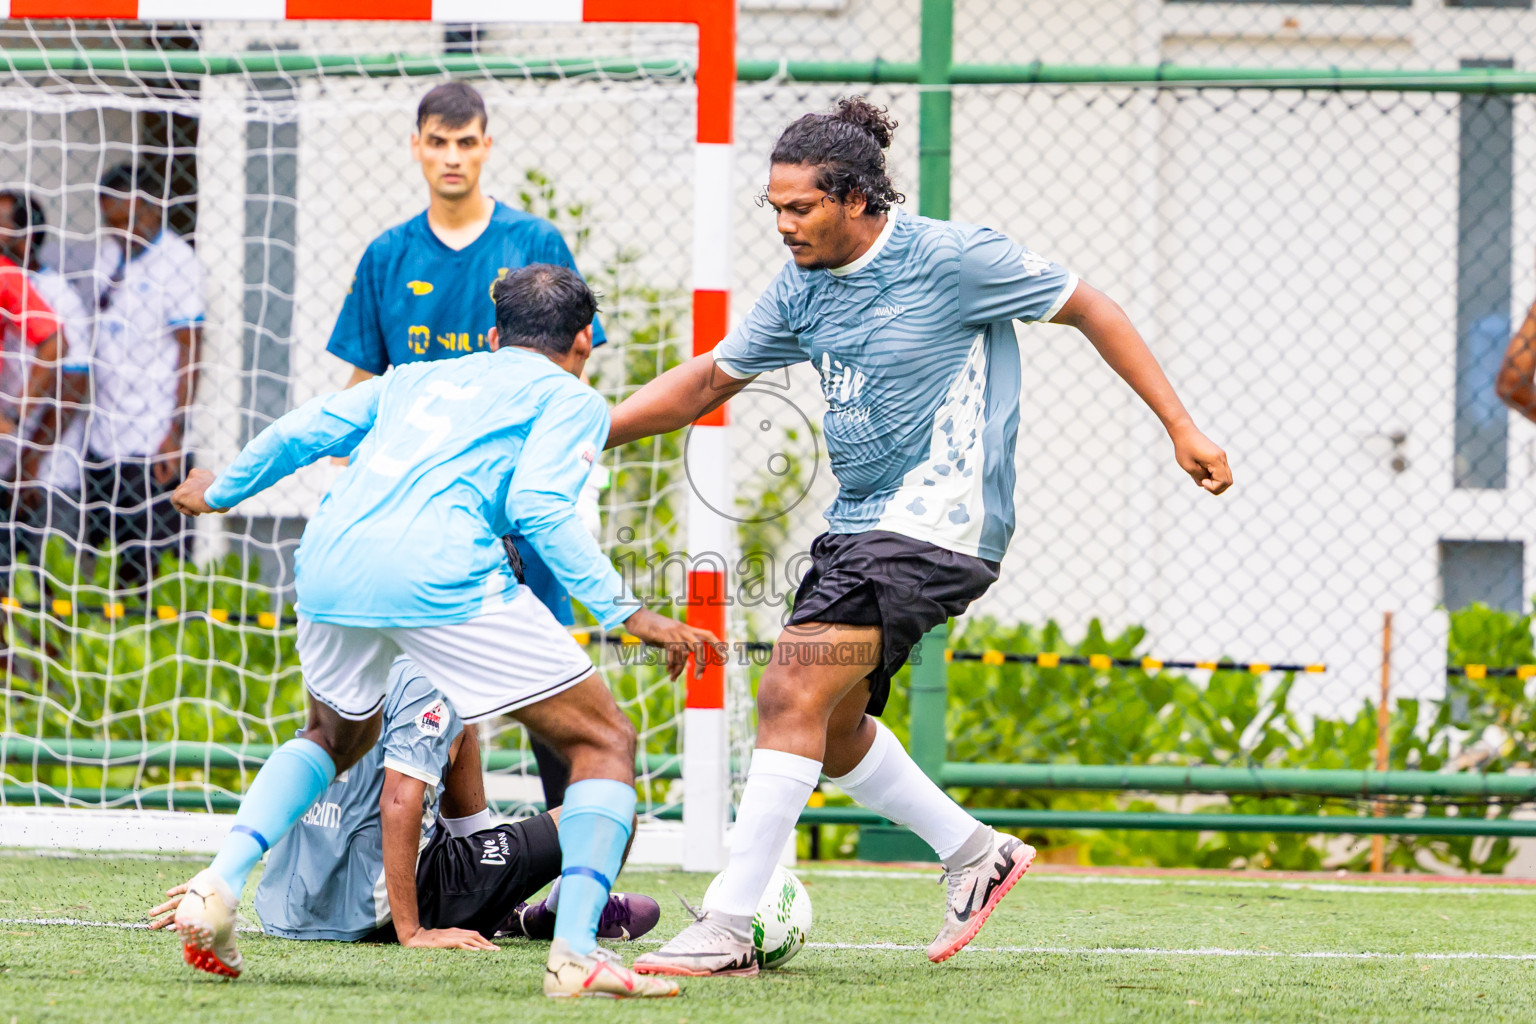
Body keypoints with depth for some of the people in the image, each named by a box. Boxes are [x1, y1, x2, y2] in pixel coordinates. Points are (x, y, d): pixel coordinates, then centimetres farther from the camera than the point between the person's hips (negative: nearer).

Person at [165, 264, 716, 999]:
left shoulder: (422, 378, 31)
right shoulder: (570, 399, 15)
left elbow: (304, 430, 31)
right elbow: (537, 506, -2)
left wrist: (220, 491, 48)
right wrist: (624, 613, -6)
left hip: (327, 561, 6)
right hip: (438, 573, -6)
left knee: (335, 737, 34)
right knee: (603, 742, 6)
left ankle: (218, 885, 13)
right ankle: (575, 951, -11)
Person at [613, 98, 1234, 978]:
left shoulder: (947, 258, -13)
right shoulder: (803, 286, 7)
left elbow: (1087, 308, -5)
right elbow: (710, 379, 18)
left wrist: (1181, 427, -5)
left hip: (936, 525, -9)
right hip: (860, 524, 9)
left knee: (792, 698, -17)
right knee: (827, 725, 12)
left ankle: (728, 929, -17)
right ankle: (977, 855, 30)